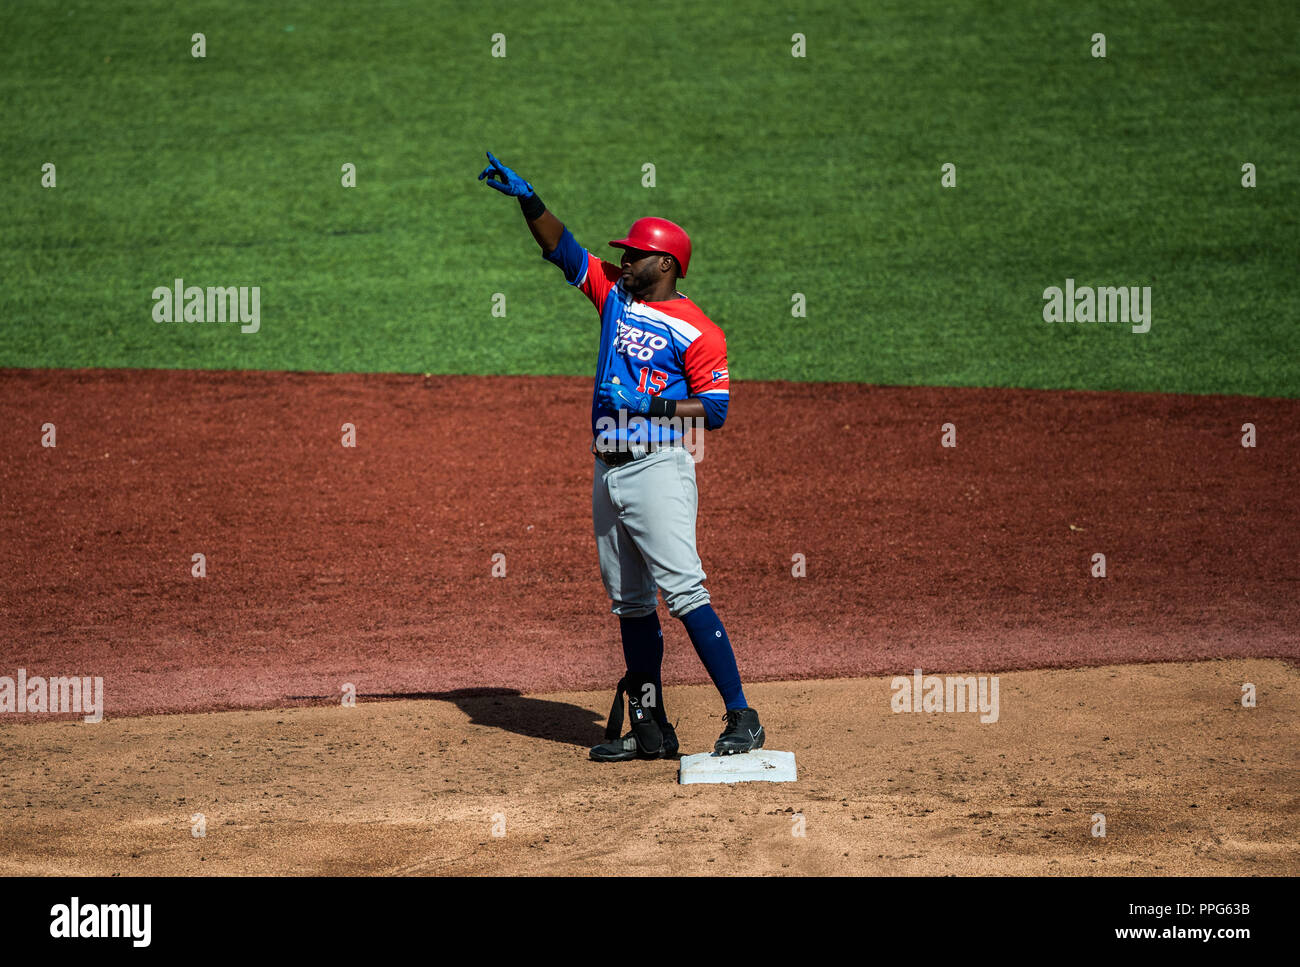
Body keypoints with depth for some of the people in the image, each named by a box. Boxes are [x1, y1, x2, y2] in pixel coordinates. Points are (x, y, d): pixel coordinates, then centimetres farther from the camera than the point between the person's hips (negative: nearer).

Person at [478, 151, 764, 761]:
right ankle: (649, 729, 15)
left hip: (658, 469, -8)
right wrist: (527, 199, 1)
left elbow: (715, 409, -10)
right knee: (629, 602, 9)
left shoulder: (695, 330, -7)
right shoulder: (614, 295, 13)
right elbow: (561, 249, 13)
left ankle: (741, 718, -16)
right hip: (608, 471, 8)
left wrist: (652, 406, -19)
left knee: (683, 592, -16)